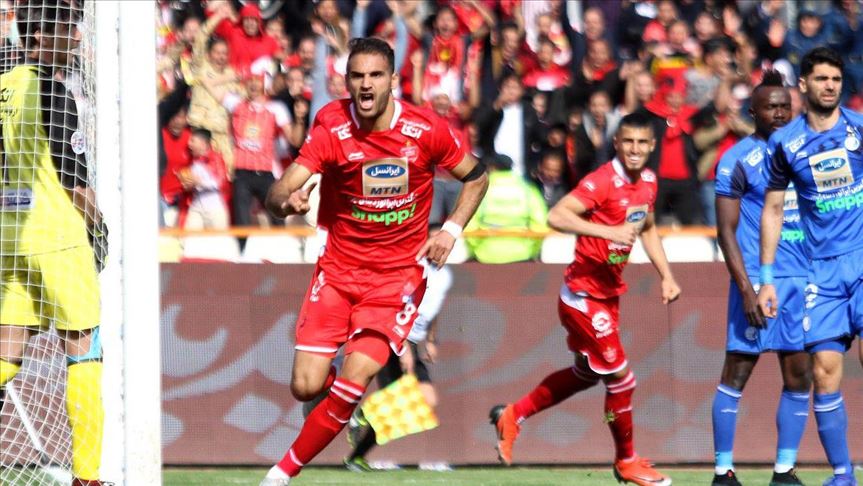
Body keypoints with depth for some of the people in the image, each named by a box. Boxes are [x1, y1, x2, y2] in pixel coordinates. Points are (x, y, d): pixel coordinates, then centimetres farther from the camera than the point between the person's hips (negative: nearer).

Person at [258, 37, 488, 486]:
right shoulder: (331, 129, -12)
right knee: (306, 386, -9)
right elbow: (277, 195, -21)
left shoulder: (426, 130, -10)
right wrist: (286, 200, -45)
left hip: (398, 275, -1)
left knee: (354, 377, -19)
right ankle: (358, 400, 28)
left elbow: (476, 177, 8)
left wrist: (451, 230, -8)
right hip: (338, 269, 1)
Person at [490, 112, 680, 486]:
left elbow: (647, 229, 23)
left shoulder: (648, 181, 6)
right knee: (621, 378, -3)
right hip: (584, 295, -9)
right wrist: (608, 231, -38)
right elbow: (556, 217, -31)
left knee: (587, 374, 23)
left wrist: (666, 276, 14)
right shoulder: (603, 181, -21)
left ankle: (512, 416, 36)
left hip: (608, 294, 9)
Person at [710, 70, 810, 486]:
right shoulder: (738, 160, -4)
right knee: (737, 371, -4)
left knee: (798, 377, 4)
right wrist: (746, 288, -15)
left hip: (802, 280, 6)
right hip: (758, 278, -6)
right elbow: (727, 230, -7)